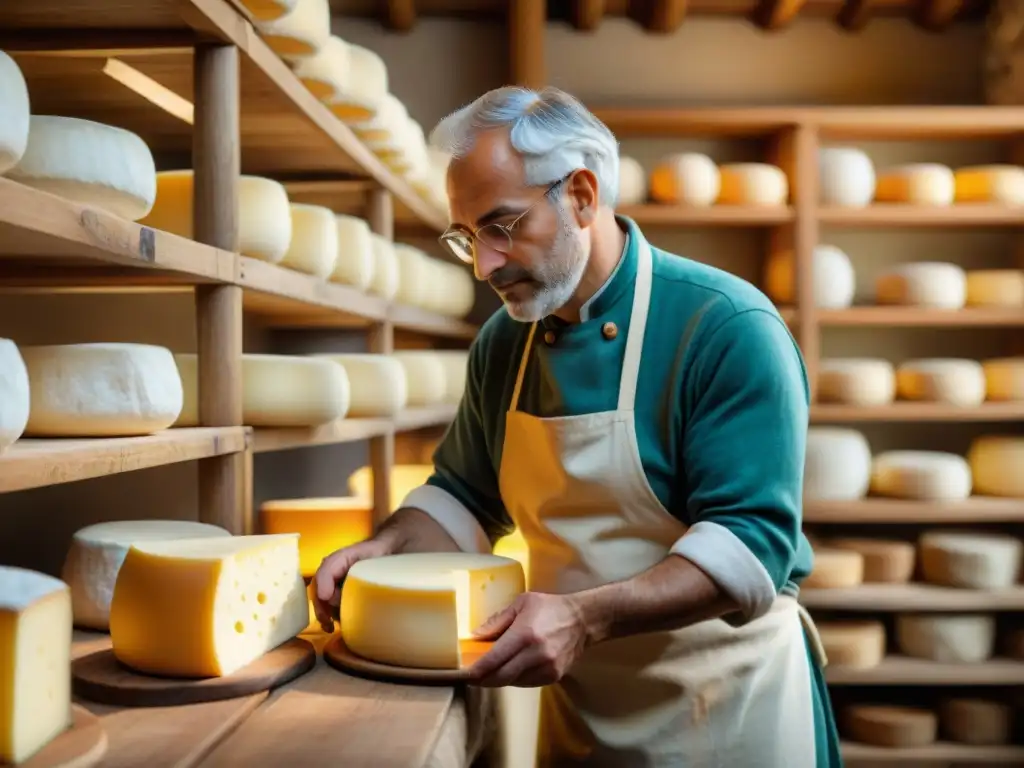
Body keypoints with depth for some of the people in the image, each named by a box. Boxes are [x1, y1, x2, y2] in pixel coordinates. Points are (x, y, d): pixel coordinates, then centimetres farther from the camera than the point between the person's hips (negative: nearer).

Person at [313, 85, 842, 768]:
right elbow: (467, 498, 12)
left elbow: (751, 540, -23)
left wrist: (584, 617, -33)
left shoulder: (727, 328, -19)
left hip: (724, 706, -5)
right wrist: (387, 548, -7)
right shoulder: (503, 343, 0)